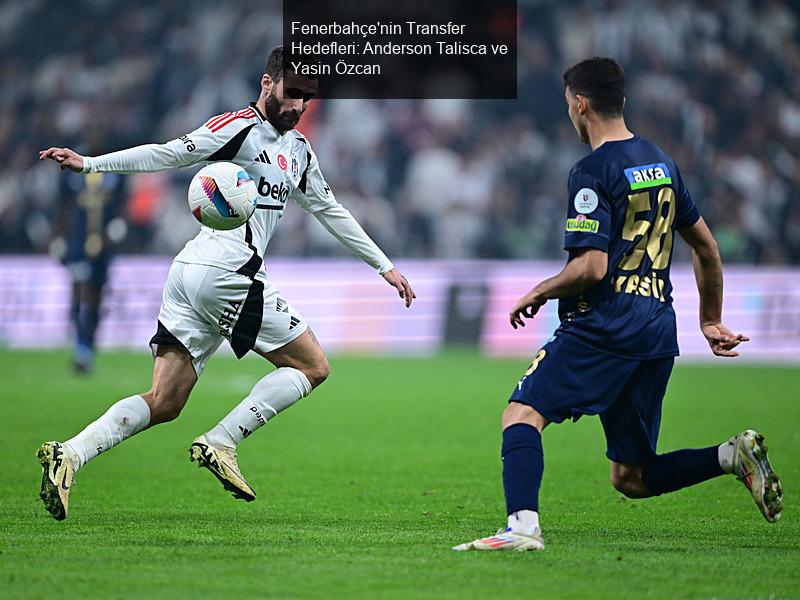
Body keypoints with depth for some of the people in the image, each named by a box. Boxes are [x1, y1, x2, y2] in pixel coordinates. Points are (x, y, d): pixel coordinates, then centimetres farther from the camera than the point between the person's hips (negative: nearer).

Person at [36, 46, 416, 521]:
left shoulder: (299, 150, 24)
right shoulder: (240, 127, -4)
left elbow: (331, 211, 32)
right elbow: (170, 154, -11)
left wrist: (385, 266, 34)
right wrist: (91, 164, -21)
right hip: (226, 273, -9)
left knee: (164, 403, 2)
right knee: (313, 366, -1)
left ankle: (69, 455, -11)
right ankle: (220, 444, -8)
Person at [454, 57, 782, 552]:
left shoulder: (592, 173, -9)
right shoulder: (661, 162, 16)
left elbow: (591, 267, -17)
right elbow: (707, 247, 22)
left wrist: (539, 293, 0)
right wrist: (711, 321, 30)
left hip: (604, 325, -8)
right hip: (659, 333, 8)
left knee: (522, 413, -7)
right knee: (631, 478, 12)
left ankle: (524, 525, -26)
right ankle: (734, 456, -4)